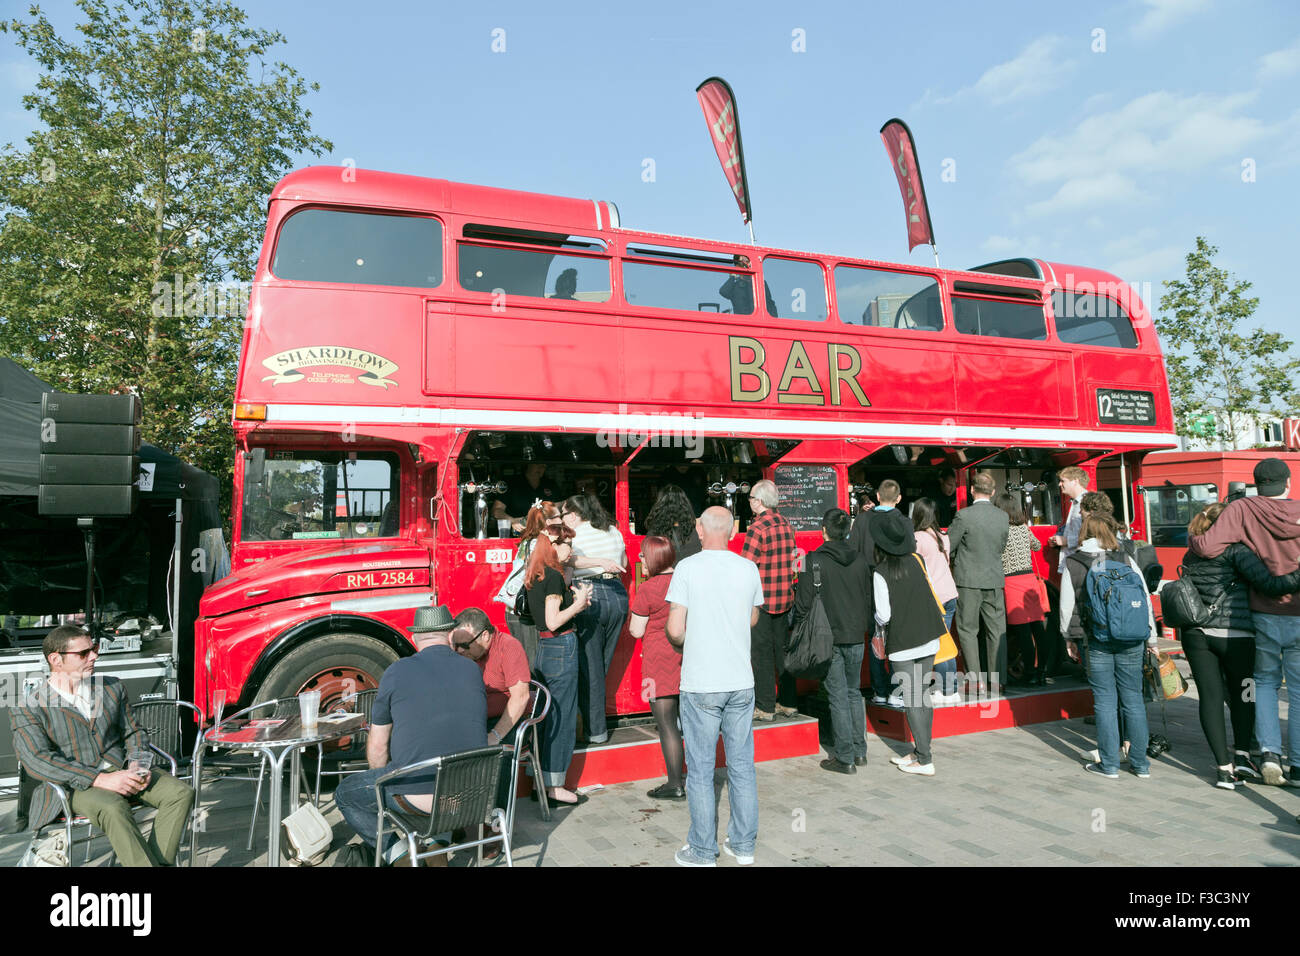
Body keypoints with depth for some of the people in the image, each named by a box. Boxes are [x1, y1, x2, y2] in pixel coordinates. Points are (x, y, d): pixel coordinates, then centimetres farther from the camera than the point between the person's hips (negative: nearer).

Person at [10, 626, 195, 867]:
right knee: (113, 808, -37)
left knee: (182, 793, -20)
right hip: (76, 785, -5)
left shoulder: (112, 688, 13)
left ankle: (160, 861, -22)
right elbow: (37, 761, -15)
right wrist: (99, 779, -24)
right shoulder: (27, 708, -3)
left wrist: (137, 765, -5)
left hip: (121, 771, 5)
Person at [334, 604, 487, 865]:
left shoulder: (397, 672, -3)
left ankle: (397, 853, 8)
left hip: (418, 794, -3)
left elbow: (377, 748, 6)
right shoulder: (472, 670, 6)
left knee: (345, 795, 21)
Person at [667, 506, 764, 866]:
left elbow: (675, 629, -13)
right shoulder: (749, 568, 1)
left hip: (700, 685, -4)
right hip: (741, 682, 4)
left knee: (700, 770, 7)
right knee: (742, 765, 14)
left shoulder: (687, 567, -11)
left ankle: (703, 851, 18)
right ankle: (743, 844, 26)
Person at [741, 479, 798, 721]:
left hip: (761, 600, -7)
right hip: (785, 598, 7)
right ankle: (788, 703, 21)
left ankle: (765, 707, 6)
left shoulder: (757, 528, -16)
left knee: (761, 653, 1)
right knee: (782, 649, 14)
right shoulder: (786, 524, 7)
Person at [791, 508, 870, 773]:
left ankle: (845, 757, 8)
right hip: (856, 636, 5)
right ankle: (859, 751, 23)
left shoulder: (815, 560, -12)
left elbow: (804, 602, -11)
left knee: (838, 696, 2)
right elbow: (868, 599, 11)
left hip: (829, 638, -5)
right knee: (854, 692, 16)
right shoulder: (859, 561, 3)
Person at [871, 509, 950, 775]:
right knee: (923, 694, 15)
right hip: (928, 638, 6)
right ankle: (920, 751, 25)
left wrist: (879, 624, 7)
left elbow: (883, 614, -13)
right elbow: (931, 596, 8)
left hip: (902, 644, -6)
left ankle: (925, 761, 7)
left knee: (911, 700, 3)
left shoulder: (881, 573, -14)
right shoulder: (917, 560, 1)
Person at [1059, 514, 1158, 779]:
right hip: (1130, 641, 2)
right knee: (1133, 699, 10)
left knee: (1105, 702, 5)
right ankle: (1140, 762, 18)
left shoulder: (1072, 566, -3)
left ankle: (1109, 764, 10)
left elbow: (1067, 606, 0)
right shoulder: (1127, 561, 2)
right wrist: (1151, 638, 13)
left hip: (1096, 642, -2)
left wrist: (1070, 638, 13)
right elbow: (1145, 600, 4)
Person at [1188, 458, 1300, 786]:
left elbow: (1208, 547, -19)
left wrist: (1190, 538, 1)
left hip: (1264, 616, 0)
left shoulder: (1243, 510, -9)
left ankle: (1270, 753, 9)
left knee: (1265, 682, 19)